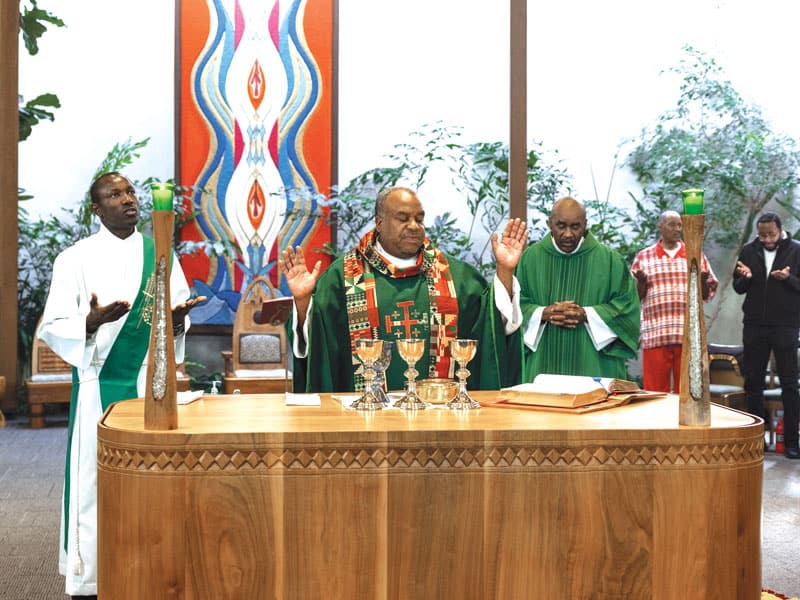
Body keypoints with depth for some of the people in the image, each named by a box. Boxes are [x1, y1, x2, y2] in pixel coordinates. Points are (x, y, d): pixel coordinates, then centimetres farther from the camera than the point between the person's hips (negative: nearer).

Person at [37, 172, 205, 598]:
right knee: (95, 480, -1)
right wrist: (91, 322, -25)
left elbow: (179, 319, 9)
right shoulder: (76, 258, -3)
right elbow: (51, 327, -6)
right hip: (100, 384, -3)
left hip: (152, 380, 3)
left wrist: (177, 321, -14)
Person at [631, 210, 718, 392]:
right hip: (655, 336, -1)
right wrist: (641, 281, -10)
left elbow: (707, 294, 13)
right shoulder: (643, 257, 9)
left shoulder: (696, 256, 13)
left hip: (689, 336, 1)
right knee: (655, 392, -2)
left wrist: (703, 281, -8)